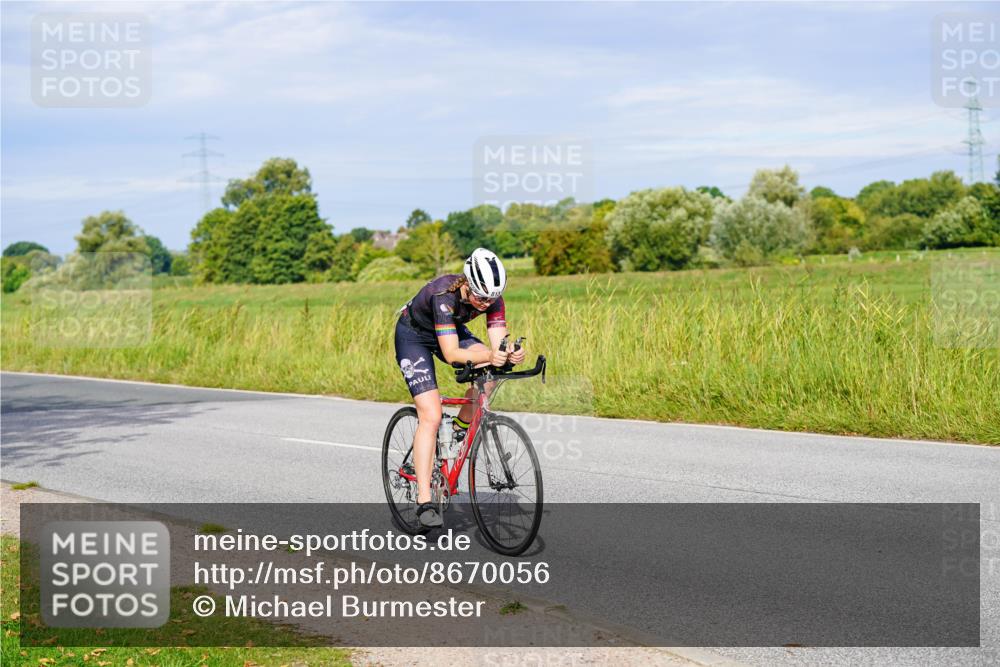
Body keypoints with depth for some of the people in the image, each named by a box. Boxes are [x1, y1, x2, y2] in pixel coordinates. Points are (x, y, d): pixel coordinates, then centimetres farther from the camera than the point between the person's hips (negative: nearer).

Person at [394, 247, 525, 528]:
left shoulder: (492, 297, -22)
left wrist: (510, 355, -48)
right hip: (413, 335, -5)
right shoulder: (444, 294, -38)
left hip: (452, 329, 5)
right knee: (431, 417, -19)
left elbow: (498, 344, -25)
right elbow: (451, 354, -42)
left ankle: (460, 429, 0)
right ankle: (424, 502, -18)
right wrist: (488, 356, -58)